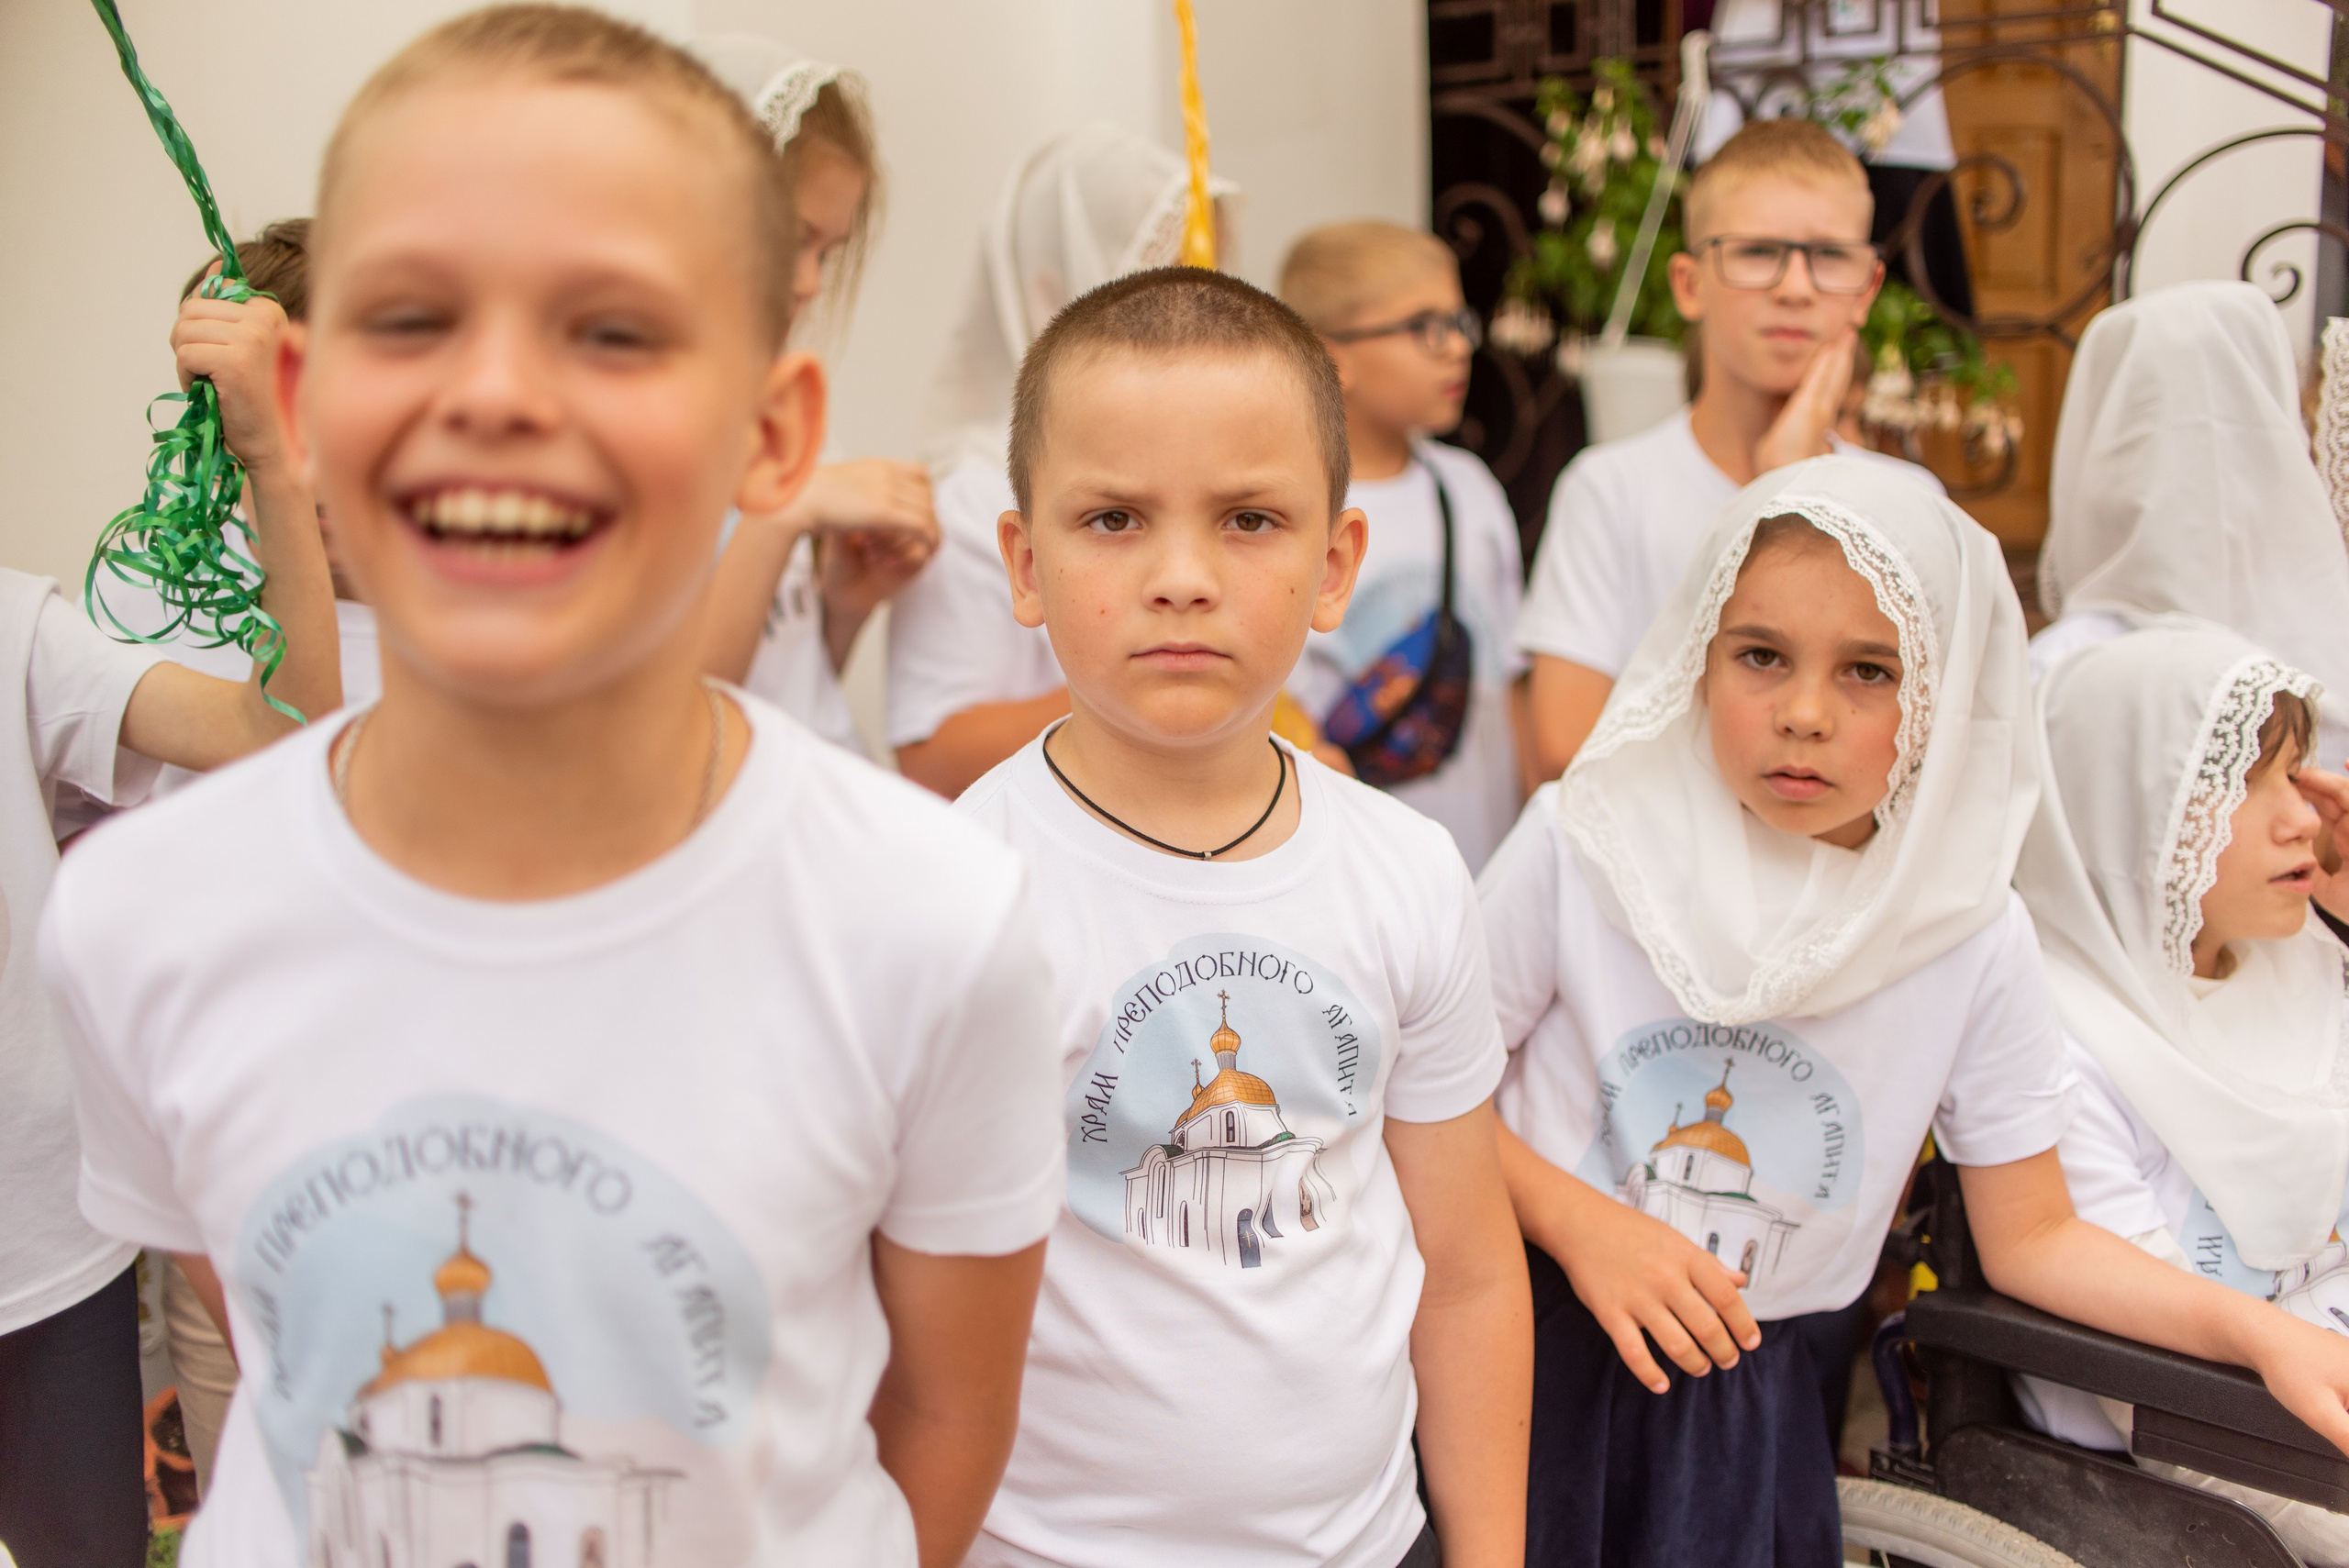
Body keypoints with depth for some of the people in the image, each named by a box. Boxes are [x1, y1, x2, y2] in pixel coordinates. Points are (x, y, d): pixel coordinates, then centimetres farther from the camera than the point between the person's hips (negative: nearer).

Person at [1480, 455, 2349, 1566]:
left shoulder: (1971, 938, -9)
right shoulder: (1587, 844, -14)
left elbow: (2029, 1237, 1)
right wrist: (1581, 1223, -18)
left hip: (1751, 1391, 1)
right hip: (1538, 1349, -1)